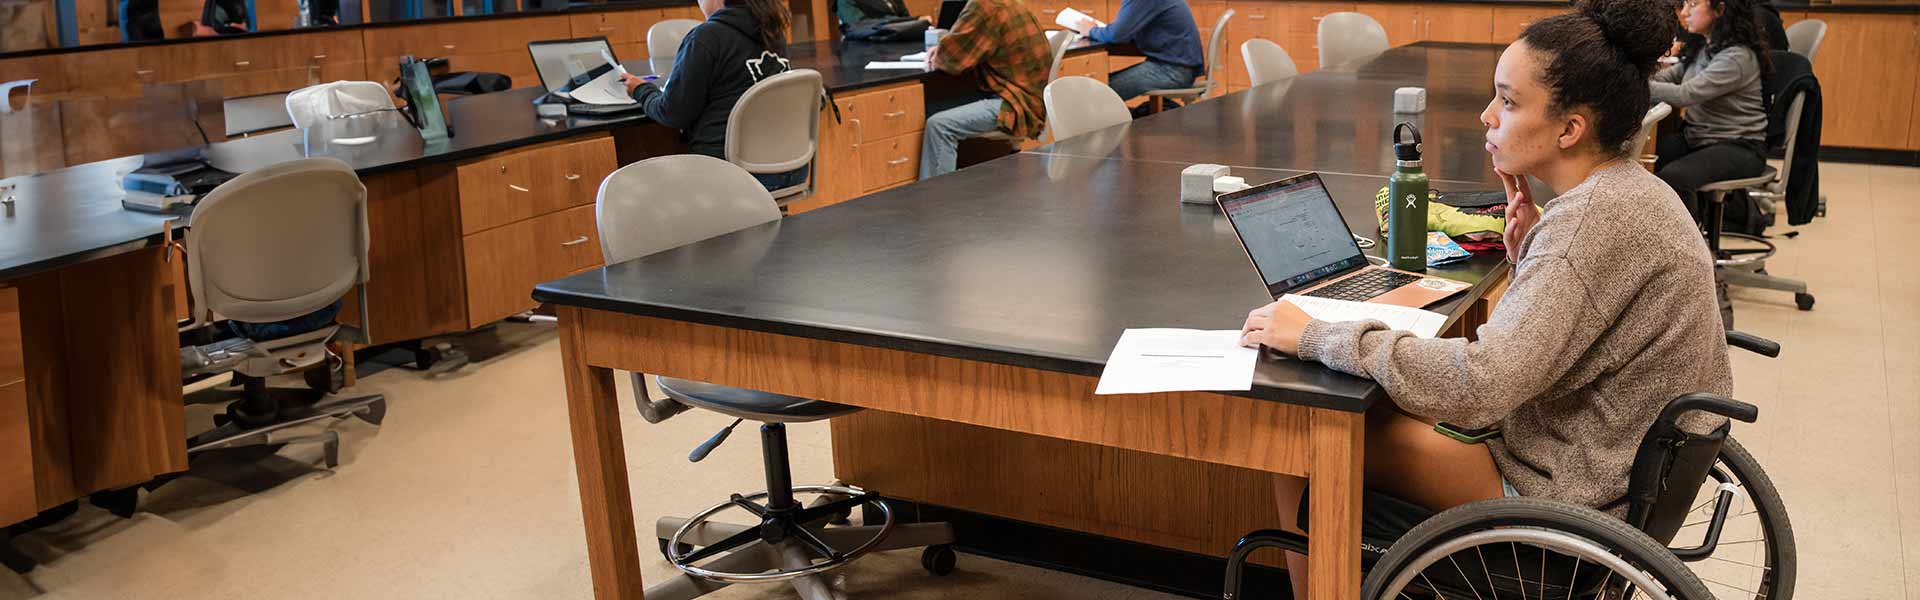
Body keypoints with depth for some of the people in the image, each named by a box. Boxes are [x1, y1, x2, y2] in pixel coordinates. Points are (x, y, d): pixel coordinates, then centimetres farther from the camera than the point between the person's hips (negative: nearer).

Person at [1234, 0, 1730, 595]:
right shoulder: (1630, 187, 5)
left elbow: (1478, 384, -34)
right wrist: (1532, 254, -3)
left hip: (1570, 499, -10)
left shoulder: (1593, 217, -26)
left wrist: (1315, 336, -27)